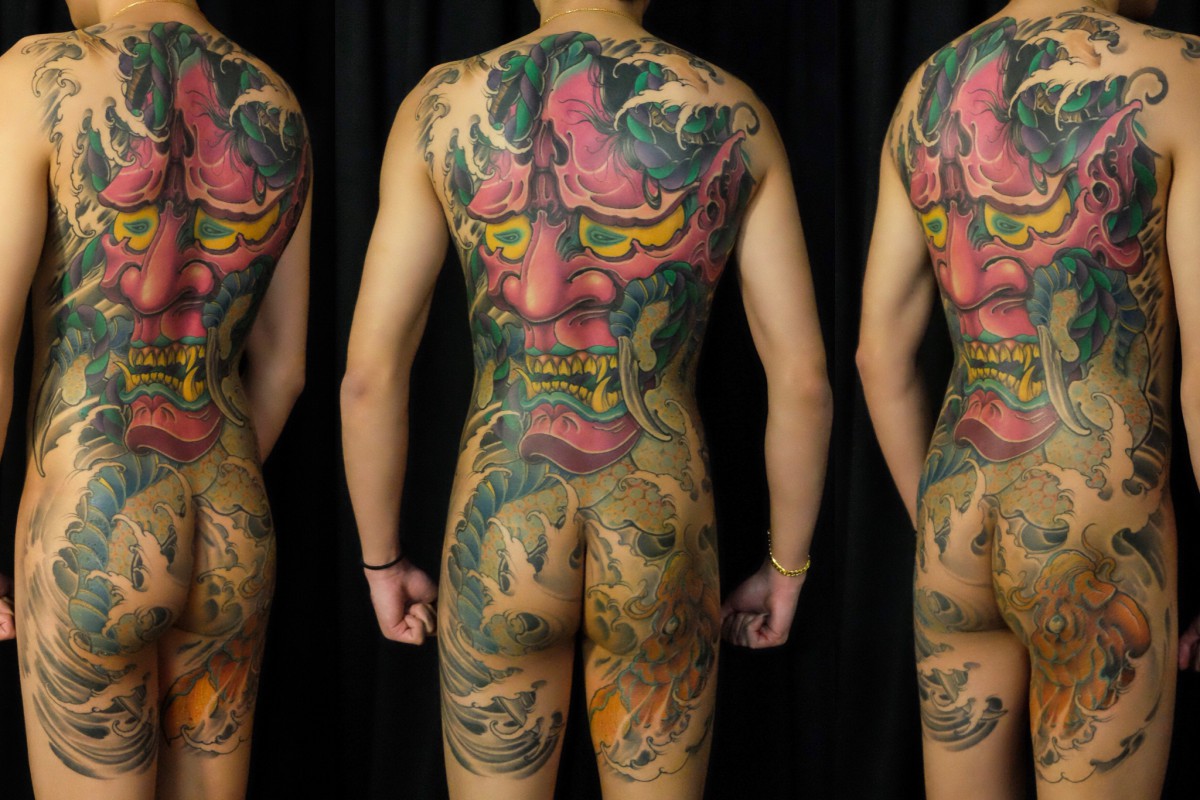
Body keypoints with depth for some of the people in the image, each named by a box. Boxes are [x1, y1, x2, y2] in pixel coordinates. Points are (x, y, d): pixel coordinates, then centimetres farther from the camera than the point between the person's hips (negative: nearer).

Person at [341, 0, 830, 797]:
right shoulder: (733, 113, -3)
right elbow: (802, 380, -2)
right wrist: (788, 569, 12)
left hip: (500, 532, 0)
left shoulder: (442, 105, -5)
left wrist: (381, 561, 9)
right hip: (659, 542, 1)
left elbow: (370, 373, -5)